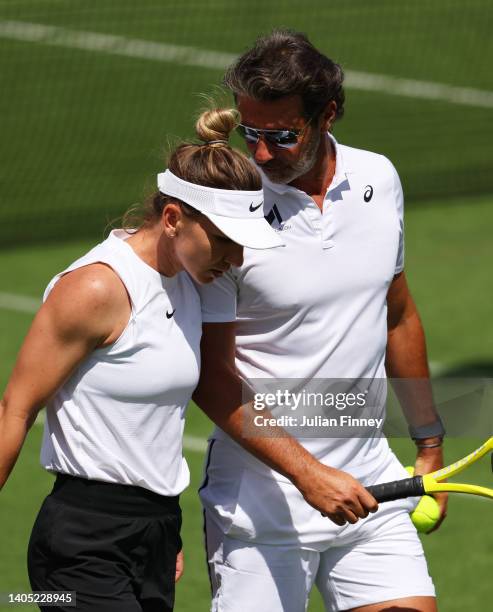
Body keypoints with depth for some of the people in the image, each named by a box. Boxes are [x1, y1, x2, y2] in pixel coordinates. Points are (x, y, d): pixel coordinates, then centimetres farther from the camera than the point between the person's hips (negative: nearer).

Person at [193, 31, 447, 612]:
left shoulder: (379, 180, 2)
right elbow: (210, 376, -13)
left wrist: (429, 444, 21)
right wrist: (308, 474, -20)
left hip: (369, 488, 5)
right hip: (262, 499, -4)